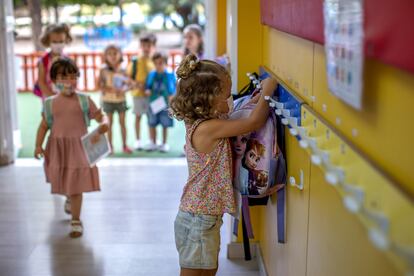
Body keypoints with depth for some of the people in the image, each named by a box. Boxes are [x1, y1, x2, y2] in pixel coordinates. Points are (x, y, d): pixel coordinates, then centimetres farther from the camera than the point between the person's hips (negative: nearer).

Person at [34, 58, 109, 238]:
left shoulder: (84, 100, -3)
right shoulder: (50, 103, 1)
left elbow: (100, 116, -3)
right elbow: (44, 125, 6)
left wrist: (104, 124, -26)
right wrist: (38, 145, -4)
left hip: (78, 146, -3)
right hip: (57, 147, 3)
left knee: (76, 185, -2)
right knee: (63, 183, 18)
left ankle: (76, 221, 8)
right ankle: (70, 199, 52)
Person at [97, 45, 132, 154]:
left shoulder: (122, 71, 0)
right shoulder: (104, 71, -4)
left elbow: (126, 84, 4)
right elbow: (99, 85, -6)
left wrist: (123, 90, -17)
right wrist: (109, 90, -21)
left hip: (121, 100, 1)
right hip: (108, 100, -1)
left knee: (122, 123, 5)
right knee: (110, 123, 5)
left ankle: (124, 146, 12)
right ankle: (110, 146, 12)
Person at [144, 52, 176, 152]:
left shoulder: (170, 75, -6)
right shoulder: (151, 74, 3)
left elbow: (173, 88, -2)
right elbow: (148, 86, 11)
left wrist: (171, 96, -16)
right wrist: (148, 91, -10)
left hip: (165, 103, -3)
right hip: (153, 103, 3)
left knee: (165, 125, 6)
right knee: (152, 124, 9)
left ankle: (164, 143, 21)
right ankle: (153, 143, 24)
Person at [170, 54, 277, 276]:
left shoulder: (199, 124, 2)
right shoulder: (208, 128, -26)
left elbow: (236, 117, 16)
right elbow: (254, 122, -23)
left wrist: (256, 99, 4)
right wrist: (266, 92, -11)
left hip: (207, 217, 9)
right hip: (198, 220, -9)